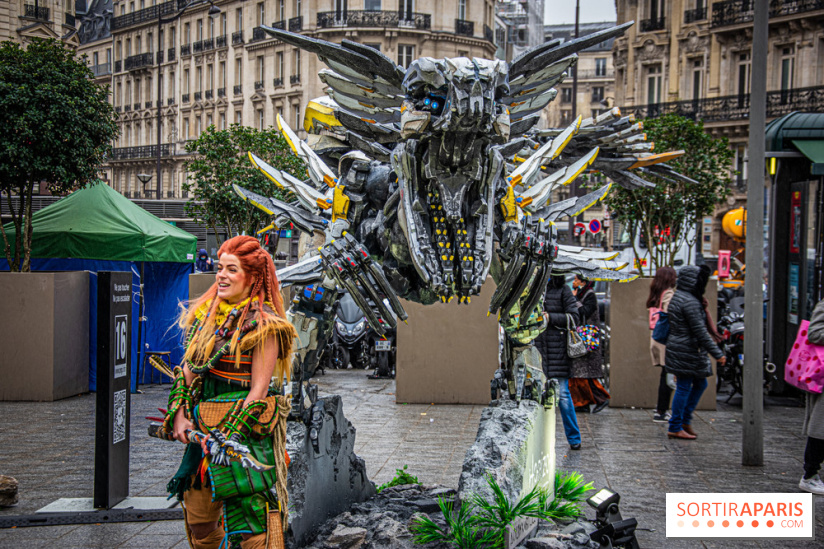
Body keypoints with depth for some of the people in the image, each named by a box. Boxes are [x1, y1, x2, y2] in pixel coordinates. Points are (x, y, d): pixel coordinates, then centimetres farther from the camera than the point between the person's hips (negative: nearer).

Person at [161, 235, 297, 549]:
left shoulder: (263, 323, -9)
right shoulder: (205, 313, 12)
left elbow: (259, 388, -13)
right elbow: (188, 369, 14)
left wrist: (230, 434, -17)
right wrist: (180, 412, 0)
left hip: (245, 429, -7)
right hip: (202, 427, 7)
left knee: (251, 523, -8)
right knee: (198, 521, 12)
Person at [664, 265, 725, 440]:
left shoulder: (677, 297, 11)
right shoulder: (689, 302, -20)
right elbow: (700, 331, -22)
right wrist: (717, 353, -18)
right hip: (686, 351, -10)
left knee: (700, 384, 17)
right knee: (684, 387, -2)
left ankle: (685, 420, 21)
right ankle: (675, 428, 5)